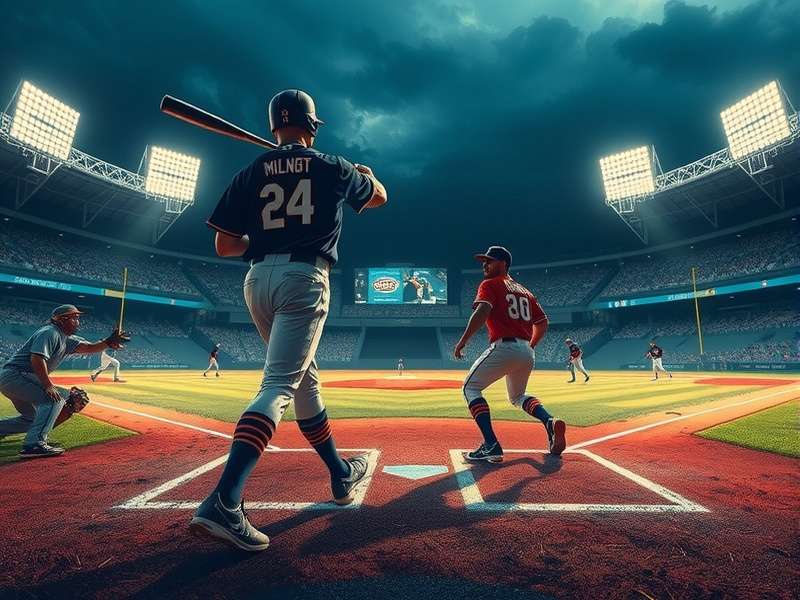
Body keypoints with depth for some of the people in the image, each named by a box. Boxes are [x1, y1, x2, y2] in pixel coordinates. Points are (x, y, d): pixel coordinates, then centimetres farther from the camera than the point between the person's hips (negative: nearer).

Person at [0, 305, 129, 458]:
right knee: (56, 396, -23)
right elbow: (37, 358, -29)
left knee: (33, 418, 23)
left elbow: (89, 347, 2)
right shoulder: (50, 332, -16)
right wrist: (48, 386, -30)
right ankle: (34, 444, -27)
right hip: (15, 375, -10)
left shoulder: (66, 339, 12)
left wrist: (108, 342, -17)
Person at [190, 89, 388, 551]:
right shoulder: (332, 167, 8)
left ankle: (342, 473, 29)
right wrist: (366, 173, 47)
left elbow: (225, 246, 7)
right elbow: (379, 197, 27)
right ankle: (223, 502, -21)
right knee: (278, 386, -10)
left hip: (258, 280, 5)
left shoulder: (251, 174, 12)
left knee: (305, 379, 15)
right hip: (304, 279, -4)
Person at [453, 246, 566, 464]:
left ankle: (491, 446, -10)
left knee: (471, 388, 5)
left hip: (503, 347, -8)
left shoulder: (490, 285, 1)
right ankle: (550, 422, 2)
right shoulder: (524, 290, 22)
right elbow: (542, 323, 21)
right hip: (527, 353, 8)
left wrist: (463, 341, -17)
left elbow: (482, 312, -17)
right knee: (517, 395, 29)